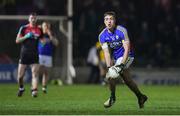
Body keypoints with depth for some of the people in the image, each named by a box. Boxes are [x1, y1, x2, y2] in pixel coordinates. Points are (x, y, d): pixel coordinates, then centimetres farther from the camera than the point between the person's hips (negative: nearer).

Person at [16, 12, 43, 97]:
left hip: (34, 55, 0)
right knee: (20, 76, 4)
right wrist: (26, 36, -14)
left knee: (35, 74, -14)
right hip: (24, 54, 0)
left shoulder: (39, 30, 6)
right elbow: (17, 40, -1)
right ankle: (21, 88, 30)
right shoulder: (23, 28, 1)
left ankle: (34, 91, -20)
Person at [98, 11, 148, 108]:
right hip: (116, 58, 6)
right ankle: (140, 97, 28)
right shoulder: (102, 35, -8)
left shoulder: (122, 31, -22)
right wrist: (108, 67, -25)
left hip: (126, 56, -6)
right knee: (127, 80, 10)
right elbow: (107, 53, -11)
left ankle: (112, 97, -5)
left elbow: (127, 49, -23)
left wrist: (121, 64, -31)